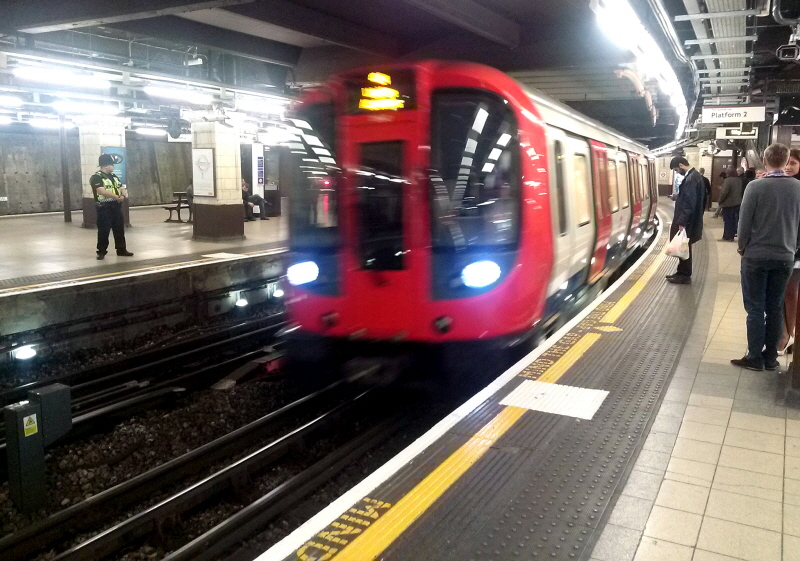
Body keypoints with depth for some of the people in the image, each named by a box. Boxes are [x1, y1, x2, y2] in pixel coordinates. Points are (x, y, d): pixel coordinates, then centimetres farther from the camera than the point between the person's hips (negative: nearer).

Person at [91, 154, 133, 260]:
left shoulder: (113, 176, 15)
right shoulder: (96, 177, -10)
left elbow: (122, 188, 12)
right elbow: (102, 191, -23)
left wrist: (124, 195, -12)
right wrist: (117, 197, -23)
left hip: (116, 207, 7)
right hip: (104, 208, -7)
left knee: (119, 229, 10)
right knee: (103, 231, -2)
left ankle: (121, 250, 19)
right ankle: (101, 251, 8)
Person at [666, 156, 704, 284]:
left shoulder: (691, 178, -21)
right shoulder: (692, 175, 11)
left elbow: (690, 203, -24)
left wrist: (682, 222, -23)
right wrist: (677, 197, 11)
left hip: (686, 221, -10)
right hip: (687, 220, 10)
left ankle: (684, 276, 10)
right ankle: (682, 273, 25)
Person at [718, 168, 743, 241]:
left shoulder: (727, 180, -19)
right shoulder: (739, 180, 6)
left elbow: (724, 192, -21)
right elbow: (741, 191, 10)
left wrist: (720, 201, -9)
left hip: (728, 203, -7)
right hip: (737, 203, 7)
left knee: (728, 221, -1)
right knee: (734, 220, 14)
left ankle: (727, 237, 2)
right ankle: (732, 236, 20)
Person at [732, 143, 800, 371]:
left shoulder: (756, 186, -13)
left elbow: (745, 221, -10)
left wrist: (742, 247, 6)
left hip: (756, 256, -4)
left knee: (755, 308, 3)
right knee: (775, 308, 11)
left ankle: (755, 358, 7)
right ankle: (770, 358, 18)